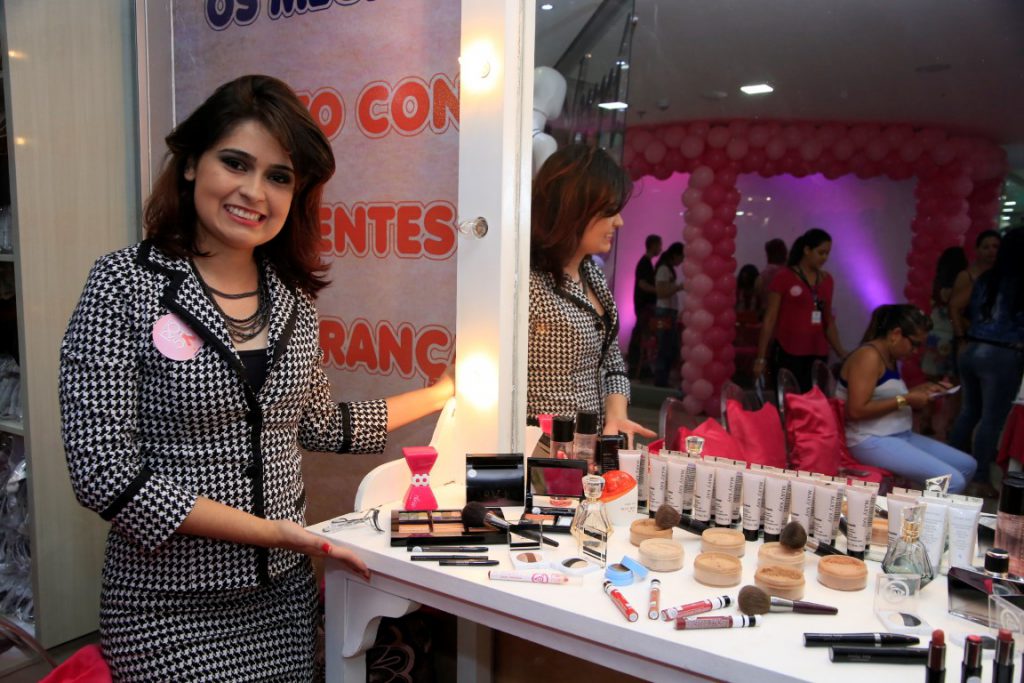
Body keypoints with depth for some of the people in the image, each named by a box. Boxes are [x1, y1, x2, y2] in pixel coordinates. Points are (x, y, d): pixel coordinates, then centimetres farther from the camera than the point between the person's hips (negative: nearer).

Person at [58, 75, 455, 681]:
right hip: (171, 609, -4)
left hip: (284, 593, 5)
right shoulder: (127, 284, -13)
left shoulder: (293, 297, 1)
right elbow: (105, 471, -17)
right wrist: (269, 530, -18)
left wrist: (442, 391, 12)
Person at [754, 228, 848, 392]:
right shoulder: (783, 278, -3)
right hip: (789, 353, -5)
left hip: (818, 354, 5)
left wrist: (841, 353, 10)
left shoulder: (827, 280, 12)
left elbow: (829, 322, 18)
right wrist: (761, 357, -6)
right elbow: (770, 319, -3)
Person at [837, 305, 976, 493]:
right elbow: (856, 411, -26)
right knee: (952, 481, -20)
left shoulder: (891, 359, 13)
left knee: (967, 465, 13)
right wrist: (905, 400, -19)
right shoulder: (869, 356, -17)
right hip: (872, 441, -10)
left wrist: (920, 390, 13)